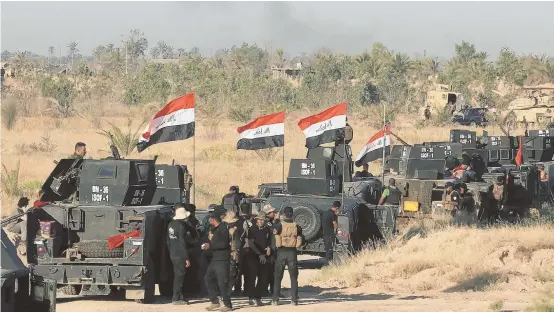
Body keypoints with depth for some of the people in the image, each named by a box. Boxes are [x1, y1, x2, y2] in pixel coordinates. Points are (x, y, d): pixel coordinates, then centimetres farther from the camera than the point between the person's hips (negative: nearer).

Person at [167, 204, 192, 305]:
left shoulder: (170, 224, 10)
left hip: (173, 254, 9)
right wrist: (187, 258, -16)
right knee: (179, 276, -4)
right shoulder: (181, 225, -17)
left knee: (178, 276, 15)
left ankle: (180, 296, 20)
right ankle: (176, 298, -3)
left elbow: (168, 241, 17)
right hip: (180, 255, -9)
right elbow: (182, 243, -19)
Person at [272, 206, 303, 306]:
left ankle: (275, 299, 6)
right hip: (292, 253, 1)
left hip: (281, 253, -1)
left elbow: (273, 237, -10)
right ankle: (294, 299, 4)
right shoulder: (296, 226, -2)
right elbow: (301, 241, -2)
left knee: (278, 277, 8)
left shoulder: (279, 225, -7)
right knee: (293, 277, 9)